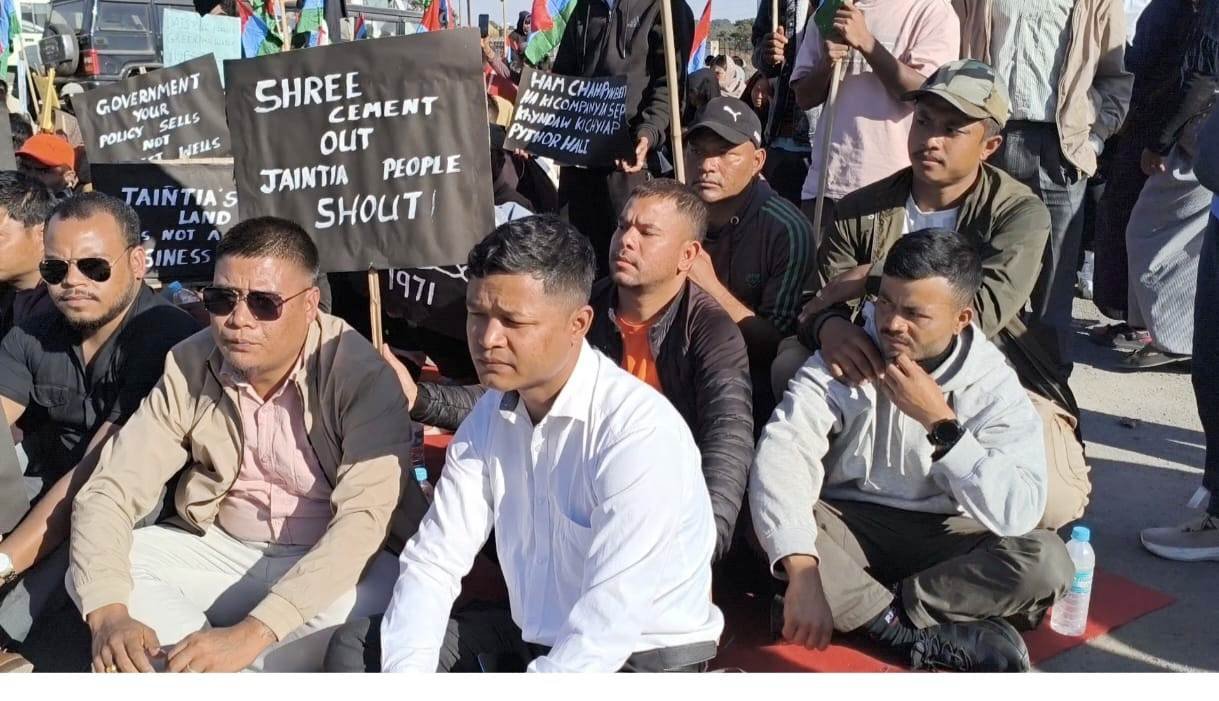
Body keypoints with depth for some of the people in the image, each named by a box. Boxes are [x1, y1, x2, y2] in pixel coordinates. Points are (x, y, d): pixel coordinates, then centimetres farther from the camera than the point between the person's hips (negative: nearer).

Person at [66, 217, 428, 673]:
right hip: (222, 551, 4)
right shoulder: (189, 365, -8)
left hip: (332, 565, -4)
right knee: (93, 575, -16)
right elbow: (111, 490, -10)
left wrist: (249, 634, -39)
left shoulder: (360, 373, -21)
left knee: (377, 601, -36)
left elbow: (363, 517, -30)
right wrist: (108, 613, -29)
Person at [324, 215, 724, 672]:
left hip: (642, 654, -7)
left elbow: (611, 620, -29)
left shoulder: (639, 431, -25)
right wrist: (405, 672, -16)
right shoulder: (490, 415, 0)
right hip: (531, 639, 7)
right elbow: (433, 559, -1)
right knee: (355, 649, 3)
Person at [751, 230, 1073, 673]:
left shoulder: (994, 387, -10)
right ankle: (922, 637, -25)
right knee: (766, 527, -30)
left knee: (1046, 561, -27)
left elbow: (1019, 512, -24)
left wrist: (940, 422, -27)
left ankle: (855, 612, -21)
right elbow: (779, 456, -28)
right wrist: (803, 574, -41)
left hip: (944, 537, 1)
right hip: (849, 524, 0)